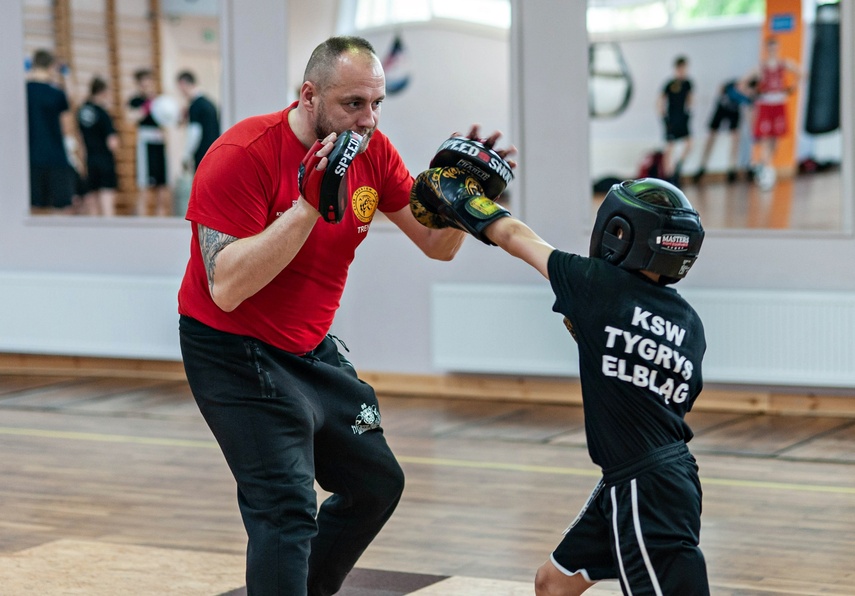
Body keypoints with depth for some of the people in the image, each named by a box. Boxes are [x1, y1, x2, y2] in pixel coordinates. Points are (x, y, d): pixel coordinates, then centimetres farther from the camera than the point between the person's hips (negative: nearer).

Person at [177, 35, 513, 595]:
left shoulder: (371, 151, -4)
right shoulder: (243, 155, -23)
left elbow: (438, 245, 2)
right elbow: (226, 288, -30)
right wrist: (309, 205, -37)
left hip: (313, 349, 8)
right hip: (233, 353, -8)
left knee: (378, 484, 16)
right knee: (288, 507, -18)